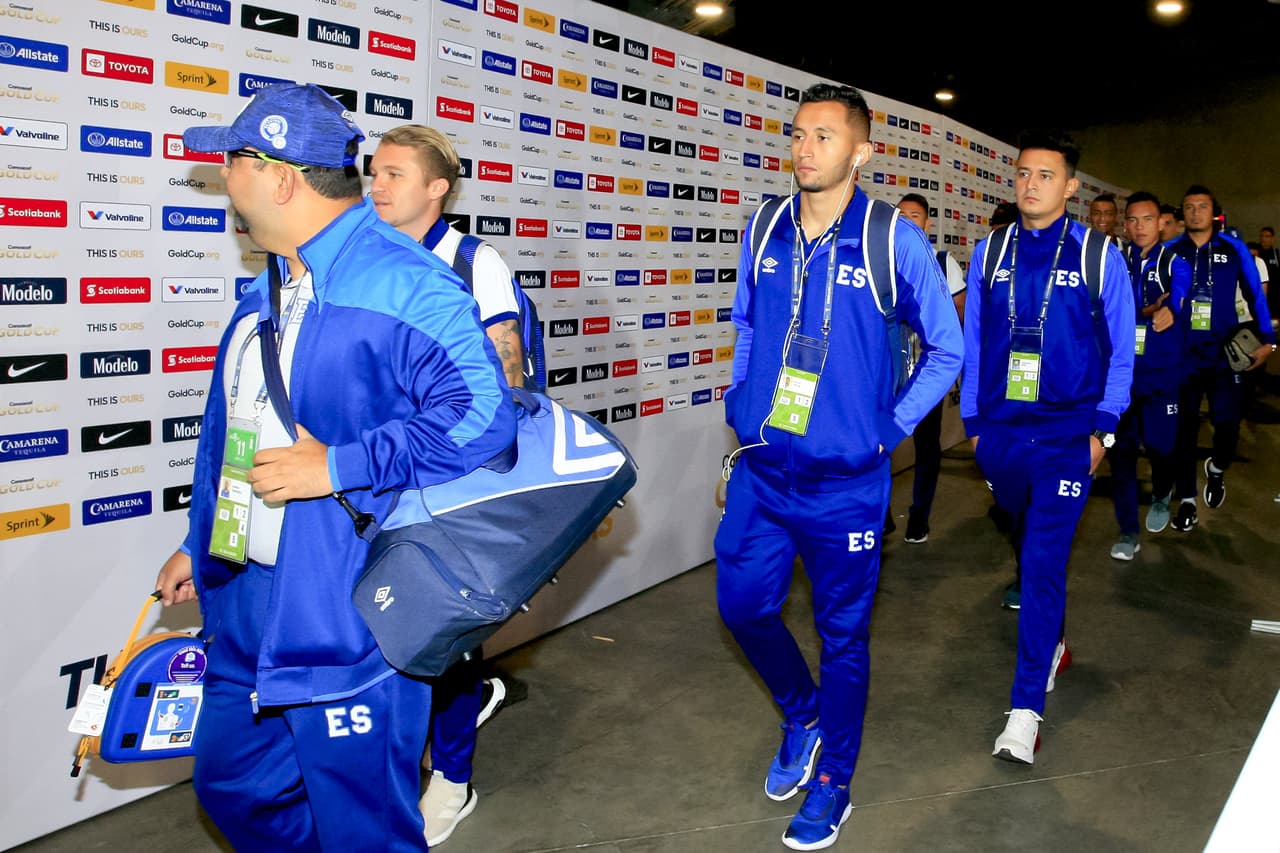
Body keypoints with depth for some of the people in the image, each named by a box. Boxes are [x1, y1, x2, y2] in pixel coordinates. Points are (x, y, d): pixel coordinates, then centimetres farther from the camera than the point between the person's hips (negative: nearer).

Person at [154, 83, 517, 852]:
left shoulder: (403, 283, -17)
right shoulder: (269, 291, 12)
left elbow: (482, 413, -27)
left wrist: (337, 468, -25)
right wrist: (200, 544, 26)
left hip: (348, 615, -9)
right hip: (246, 606, 9)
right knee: (233, 787, 23)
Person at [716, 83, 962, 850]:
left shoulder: (896, 242, -11)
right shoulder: (764, 231, 2)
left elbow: (947, 350, 0)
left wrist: (891, 430, -3)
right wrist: (740, 411, 10)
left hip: (846, 482, -4)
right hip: (761, 472, 4)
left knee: (842, 632, 10)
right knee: (744, 604, 11)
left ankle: (831, 786, 30)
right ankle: (802, 714, 42)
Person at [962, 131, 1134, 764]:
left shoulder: (1098, 255, -2)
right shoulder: (990, 253, 5)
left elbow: (1121, 350, 3)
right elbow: (973, 341, 9)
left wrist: (1102, 427, -2)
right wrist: (972, 422, 9)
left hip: (1066, 436, -3)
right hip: (1000, 433, 3)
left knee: (1044, 562, -8)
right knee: (1028, 545, 18)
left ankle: (1027, 706, -3)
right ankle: (1051, 643, 42)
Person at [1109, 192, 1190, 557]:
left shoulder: (1174, 262, 1)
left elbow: (1178, 291, -19)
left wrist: (1169, 310, -38)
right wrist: (1148, 311, -19)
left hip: (1161, 372, -1)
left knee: (1159, 444, 1)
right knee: (1120, 449, -2)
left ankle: (1161, 496, 37)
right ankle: (1128, 532, 10)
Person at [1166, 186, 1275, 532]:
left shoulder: (1234, 249, 1)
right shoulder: (1170, 252, 1)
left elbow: (1255, 295, 6)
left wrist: (1267, 340, 3)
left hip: (1224, 355, -1)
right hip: (1182, 355, 1)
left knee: (1227, 422, -7)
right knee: (1184, 426, 4)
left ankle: (1217, 468, 27)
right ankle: (1186, 501, 15)